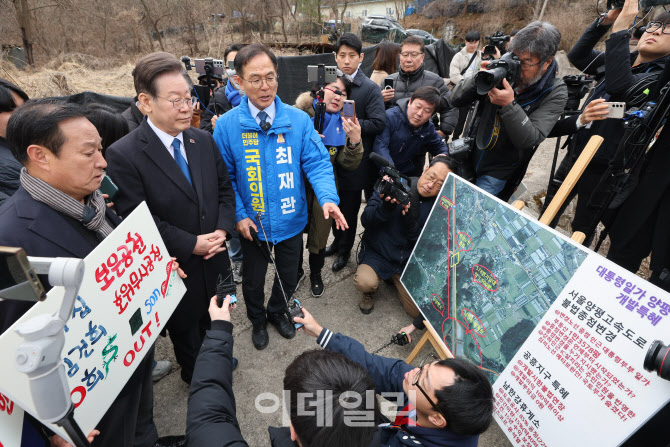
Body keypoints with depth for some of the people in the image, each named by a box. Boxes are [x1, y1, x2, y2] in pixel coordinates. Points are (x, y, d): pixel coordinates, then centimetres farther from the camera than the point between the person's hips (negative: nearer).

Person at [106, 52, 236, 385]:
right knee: (185, 327, 21)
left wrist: (222, 229, -11)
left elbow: (224, 188, 4)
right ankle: (194, 376, 49)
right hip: (177, 269, -4)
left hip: (214, 258, 5)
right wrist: (191, 245, -19)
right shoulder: (123, 155, -18)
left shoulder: (203, 141, -1)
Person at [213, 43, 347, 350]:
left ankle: (277, 311, 54)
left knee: (288, 276, 21)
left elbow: (317, 162, -11)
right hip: (252, 223, 0)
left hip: (291, 220, 1)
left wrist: (328, 198, -28)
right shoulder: (227, 125, -11)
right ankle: (257, 320, 52)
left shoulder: (299, 120, -10)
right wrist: (238, 215, -13)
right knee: (253, 279, 20)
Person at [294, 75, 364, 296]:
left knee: (319, 234, 14)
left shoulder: (344, 123, 1)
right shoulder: (300, 113, -9)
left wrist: (355, 140, -23)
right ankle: (296, 270, 42)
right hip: (298, 185, -2)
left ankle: (315, 273, 41)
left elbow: (349, 165, -6)